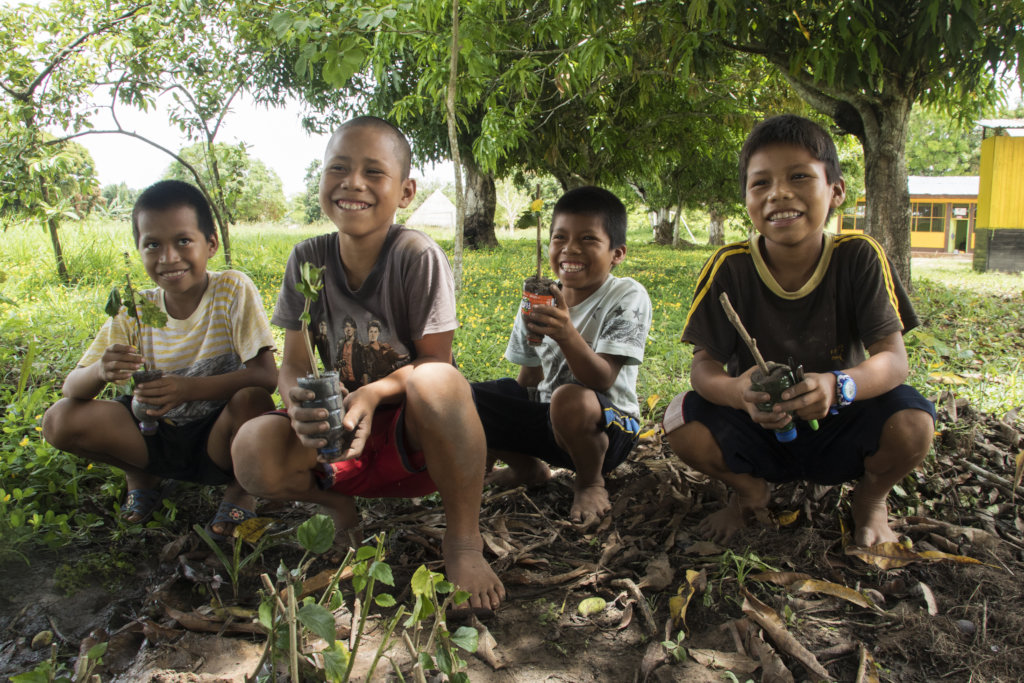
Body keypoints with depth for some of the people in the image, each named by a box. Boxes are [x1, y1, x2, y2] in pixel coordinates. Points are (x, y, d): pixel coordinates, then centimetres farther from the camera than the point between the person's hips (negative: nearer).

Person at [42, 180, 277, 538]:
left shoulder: (233, 290, -14)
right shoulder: (134, 312, -4)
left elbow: (266, 375, -22)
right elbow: (71, 388, -5)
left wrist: (189, 388, -36)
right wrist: (100, 371, -30)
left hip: (217, 437, -3)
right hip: (158, 437, 3)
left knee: (252, 401, -34)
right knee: (59, 420, -15)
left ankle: (241, 486, -2)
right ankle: (140, 474, 13)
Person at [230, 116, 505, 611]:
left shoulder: (417, 255, -15)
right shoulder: (308, 260, -4)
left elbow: (434, 360, -13)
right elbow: (293, 364, -3)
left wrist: (373, 393, -32)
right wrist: (298, 402, -28)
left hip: (416, 433, -3)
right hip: (339, 430, 3)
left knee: (436, 382, -39)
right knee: (252, 451, -27)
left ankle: (463, 539, -15)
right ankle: (339, 506, 8)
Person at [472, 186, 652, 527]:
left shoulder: (627, 297, -15)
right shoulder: (538, 301, 0)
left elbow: (602, 380, -27)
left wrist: (567, 335, -44)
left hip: (608, 426, -6)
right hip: (546, 419, 6)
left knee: (569, 399, -40)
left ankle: (590, 480, -6)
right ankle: (528, 467, 17)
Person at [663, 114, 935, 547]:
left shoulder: (858, 258, -14)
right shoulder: (730, 268, -14)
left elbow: (893, 358, -19)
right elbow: (704, 366, -16)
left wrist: (838, 386, -42)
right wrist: (739, 392, -41)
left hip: (840, 432, 0)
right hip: (758, 431, 1)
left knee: (911, 424, -29)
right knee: (682, 422, -25)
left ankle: (870, 499, 8)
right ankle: (749, 491, 9)